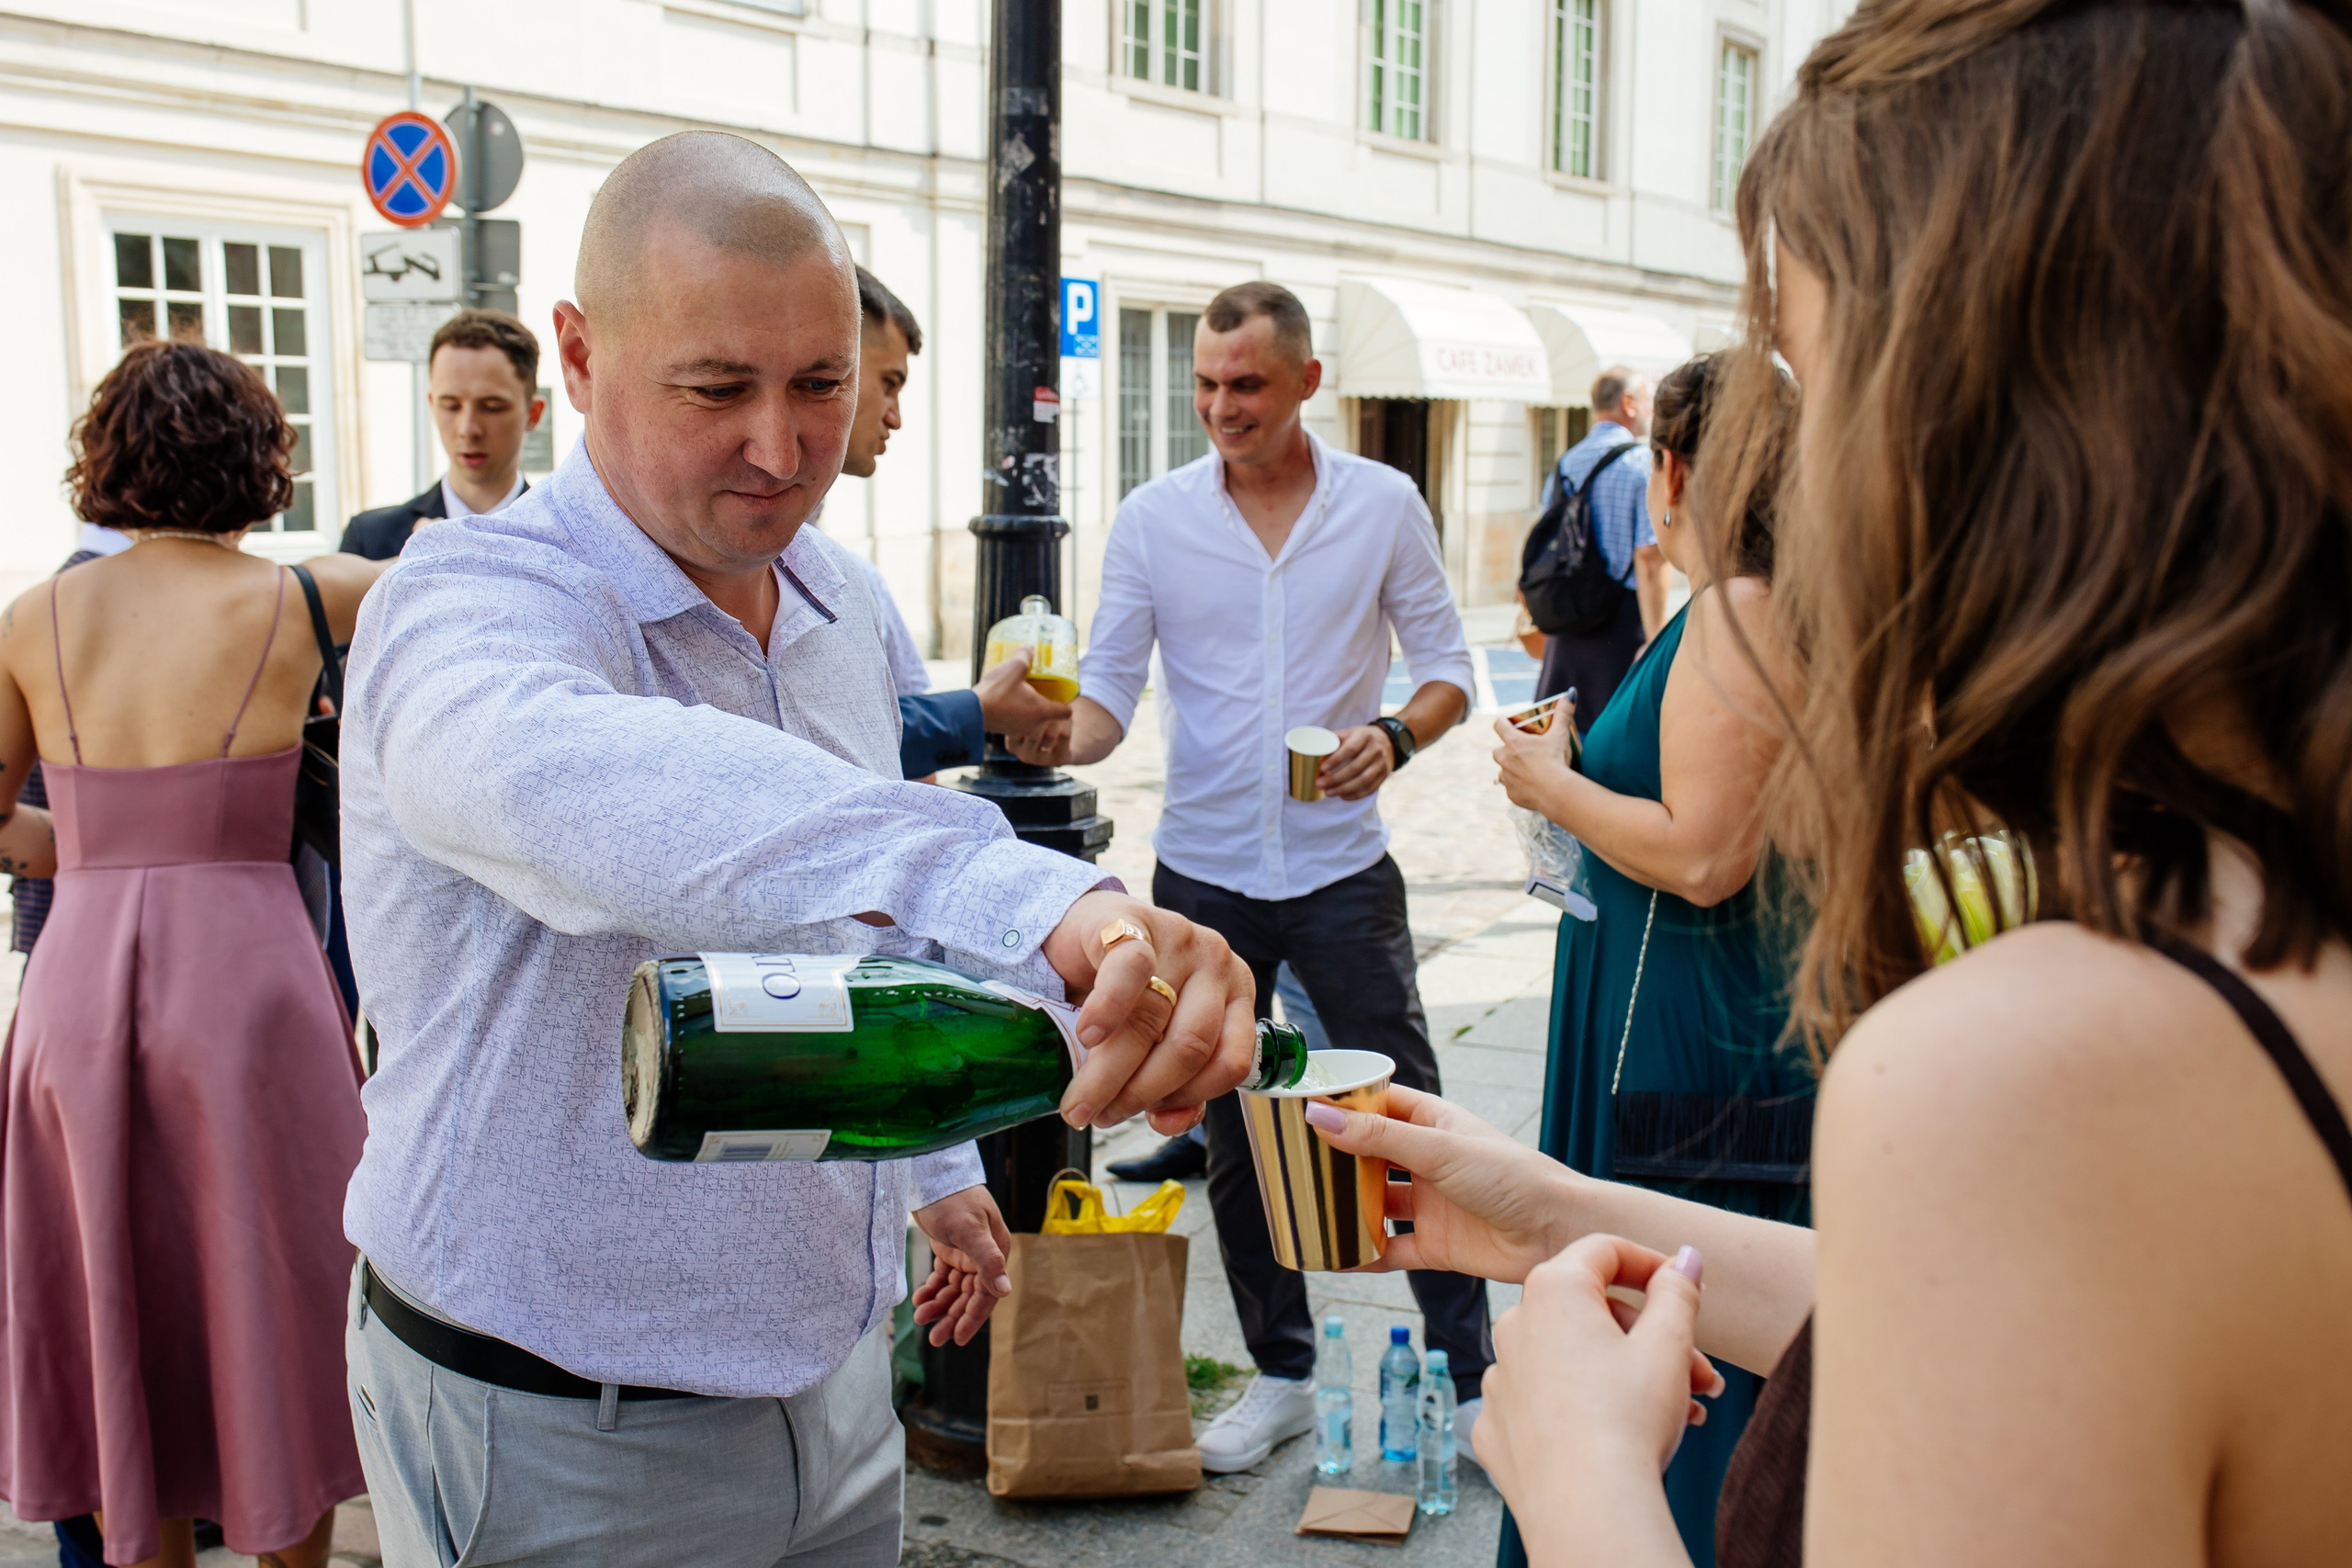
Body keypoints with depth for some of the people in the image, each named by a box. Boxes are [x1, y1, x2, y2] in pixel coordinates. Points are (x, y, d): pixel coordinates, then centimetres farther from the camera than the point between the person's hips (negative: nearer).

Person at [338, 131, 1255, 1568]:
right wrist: (1046, 904, -65)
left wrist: (936, 1166, 20)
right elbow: (580, 783, -50)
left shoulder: (837, 597, 2)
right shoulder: (472, 603, -25)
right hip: (559, 1440, -6)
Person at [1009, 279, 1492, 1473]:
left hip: (1341, 869, -1)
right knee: (1232, 1139, 11)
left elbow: (1446, 664, 3)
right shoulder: (1152, 518, -1)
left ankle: (1472, 1376, 18)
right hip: (1205, 876, 2)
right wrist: (1064, 736, -26)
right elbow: (1109, 690, -3)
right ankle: (1281, 1376, 28)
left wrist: (1397, 735, -18)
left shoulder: (1382, 504, -2)